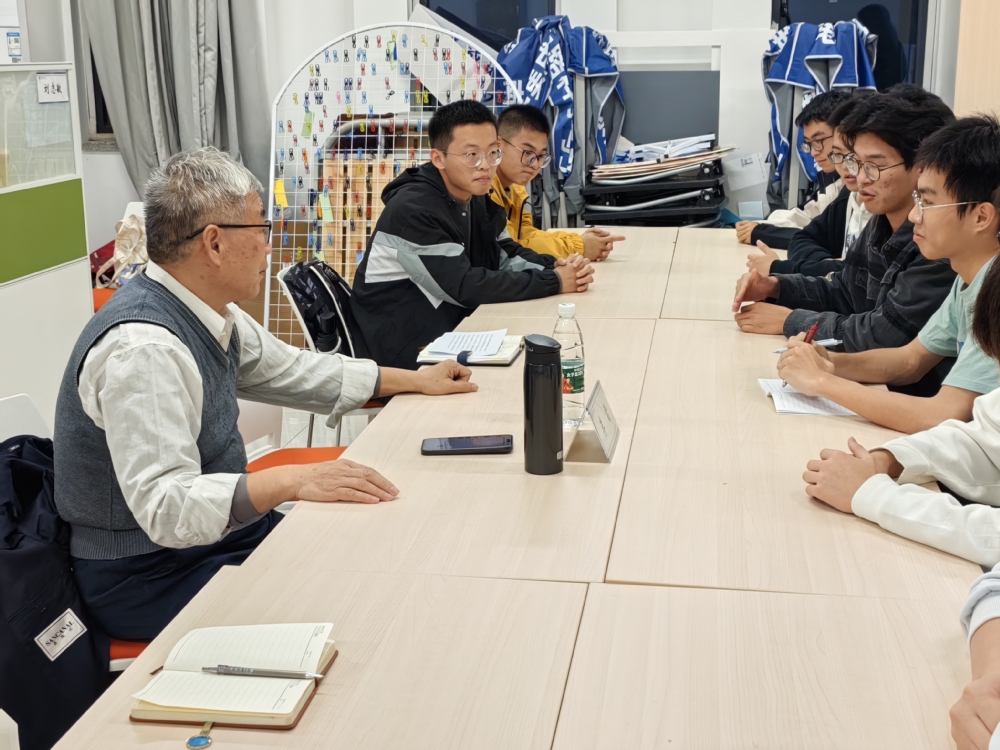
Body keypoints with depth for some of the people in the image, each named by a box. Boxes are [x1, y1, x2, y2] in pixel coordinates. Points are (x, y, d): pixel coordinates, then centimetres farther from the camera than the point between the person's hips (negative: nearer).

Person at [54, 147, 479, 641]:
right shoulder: (143, 350, -28)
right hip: (148, 581, -9)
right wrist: (290, 481, -41)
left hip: (213, 530, 9)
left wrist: (417, 381, 17)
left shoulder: (210, 313, 1)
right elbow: (165, 507, -33)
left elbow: (291, 370, 17)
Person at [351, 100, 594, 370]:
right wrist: (553, 282, -20)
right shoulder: (413, 210, -23)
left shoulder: (477, 198, 5)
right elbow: (464, 287, -26)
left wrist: (555, 266, -13)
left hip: (450, 329, 8)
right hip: (405, 352, -8)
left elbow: (506, 255, 9)